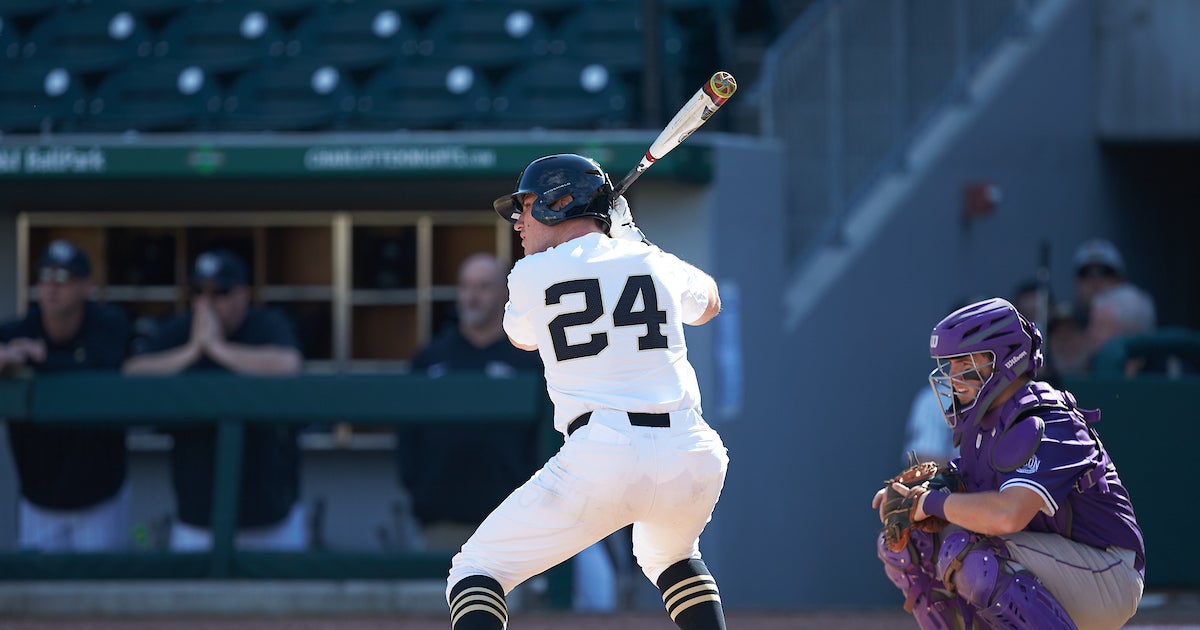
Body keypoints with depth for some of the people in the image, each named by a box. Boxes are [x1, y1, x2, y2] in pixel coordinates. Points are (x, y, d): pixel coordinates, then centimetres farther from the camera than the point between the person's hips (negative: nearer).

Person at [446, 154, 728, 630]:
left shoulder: (531, 274, 6)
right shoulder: (657, 264, 16)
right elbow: (708, 304, 39)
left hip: (601, 460, -5)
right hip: (690, 457, 5)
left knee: (475, 573, 3)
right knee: (671, 554, 37)